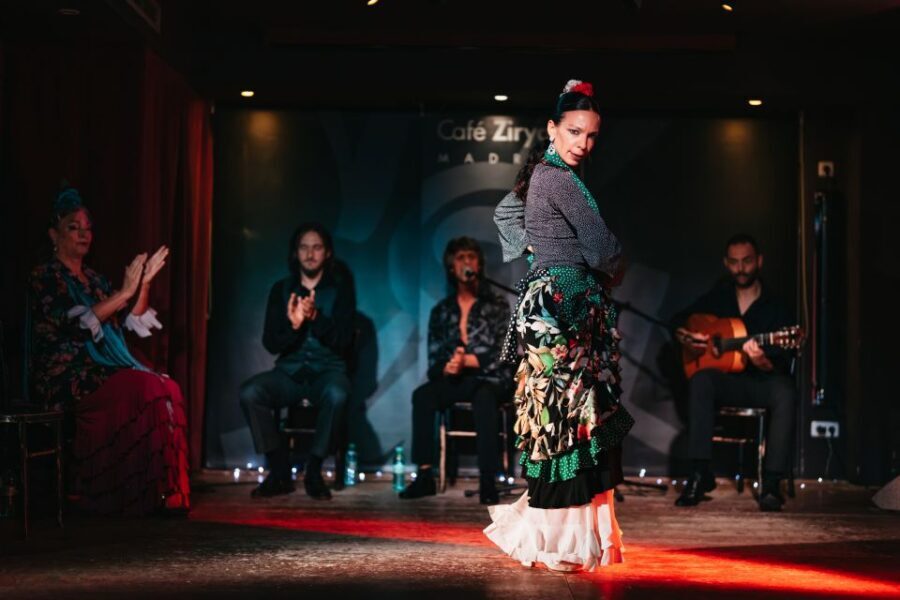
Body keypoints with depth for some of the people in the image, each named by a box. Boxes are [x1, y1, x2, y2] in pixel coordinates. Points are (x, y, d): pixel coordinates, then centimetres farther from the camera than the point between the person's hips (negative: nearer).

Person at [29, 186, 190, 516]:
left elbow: (133, 324, 15)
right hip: (67, 375, -7)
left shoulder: (95, 279, 20)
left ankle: (160, 492, -22)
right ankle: (131, 496, -25)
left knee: (167, 389, -21)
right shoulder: (45, 278, -2)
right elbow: (77, 323, -17)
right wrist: (124, 292, -19)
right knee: (144, 392, -30)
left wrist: (144, 284, 1)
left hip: (105, 370, 7)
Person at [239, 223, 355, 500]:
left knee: (336, 394, -39)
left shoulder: (340, 288, 3)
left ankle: (314, 471, -19)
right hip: (289, 372, 2)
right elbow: (270, 343, 2)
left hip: (328, 370, -2)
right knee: (249, 392, -29)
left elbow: (343, 339, -8)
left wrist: (316, 317, -25)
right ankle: (280, 470, -16)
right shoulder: (281, 289, 9)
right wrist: (293, 325, -18)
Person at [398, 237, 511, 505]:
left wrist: (466, 361, -14)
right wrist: (446, 368, -14)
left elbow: (501, 354, -2)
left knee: (484, 398, -38)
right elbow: (434, 359, 9)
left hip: (488, 379, -3)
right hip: (453, 380, 3)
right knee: (422, 395, -28)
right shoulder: (441, 311, 16)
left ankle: (487, 481, -42)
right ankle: (424, 475, -30)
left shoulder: (497, 306, 9)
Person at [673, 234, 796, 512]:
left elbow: (782, 366, -10)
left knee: (784, 393, -36)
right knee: (700, 381, -33)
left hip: (762, 381, -2)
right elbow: (678, 323, 18)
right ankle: (700, 474, -32)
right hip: (725, 379, 2)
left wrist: (762, 361, -33)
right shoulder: (717, 298, 8)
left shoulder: (775, 309, -3)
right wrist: (687, 338, -5)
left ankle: (772, 483, -35)